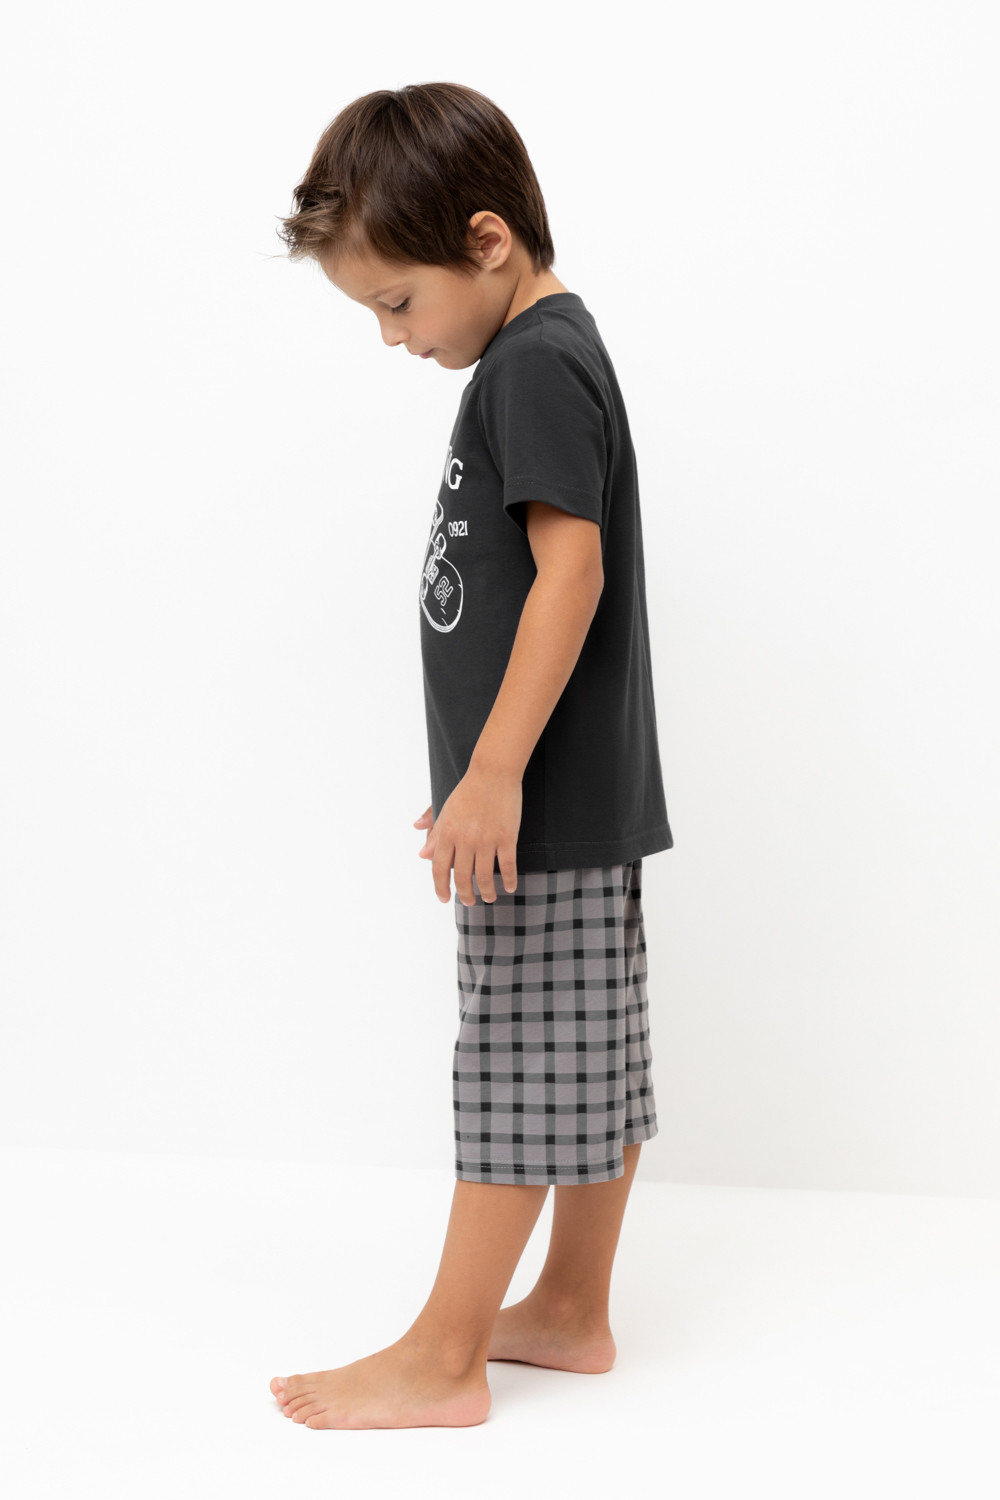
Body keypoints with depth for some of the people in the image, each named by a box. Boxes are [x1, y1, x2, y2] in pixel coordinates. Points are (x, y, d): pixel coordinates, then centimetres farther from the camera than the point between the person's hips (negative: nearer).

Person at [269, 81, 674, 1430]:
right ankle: (573, 1312, 27)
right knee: (592, 1060, 14)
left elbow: (572, 571, -22)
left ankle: (442, 1361, 7)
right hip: (580, 802, 10)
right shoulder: (545, 357, 16)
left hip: (542, 807, -10)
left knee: (523, 1061, -2)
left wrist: (494, 773, -22)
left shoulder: (536, 364, -13)